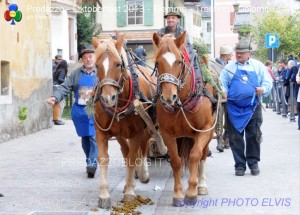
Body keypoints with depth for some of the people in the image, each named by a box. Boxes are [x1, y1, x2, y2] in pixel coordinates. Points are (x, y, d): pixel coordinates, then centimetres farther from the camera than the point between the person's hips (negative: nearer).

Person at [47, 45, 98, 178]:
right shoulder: (76, 74, 8)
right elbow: (65, 87, 2)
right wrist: (55, 97, -14)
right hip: (80, 111, 4)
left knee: (94, 137, -12)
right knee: (85, 138, 12)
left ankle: (92, 164, -14)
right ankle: (90, 161, 26)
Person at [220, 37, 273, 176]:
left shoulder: (258, 66, 8)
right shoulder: (229, 67, 7)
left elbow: (268, 82, 7)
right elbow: (223, 84, 6)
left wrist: (263, 89, -14)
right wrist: (223, 92, -15)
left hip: (252, 107, 0)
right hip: (234, 108, 0)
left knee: (254, 136, 3)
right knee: (235, 138, 2)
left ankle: (253, 163, 17)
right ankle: (240, 165, 12)